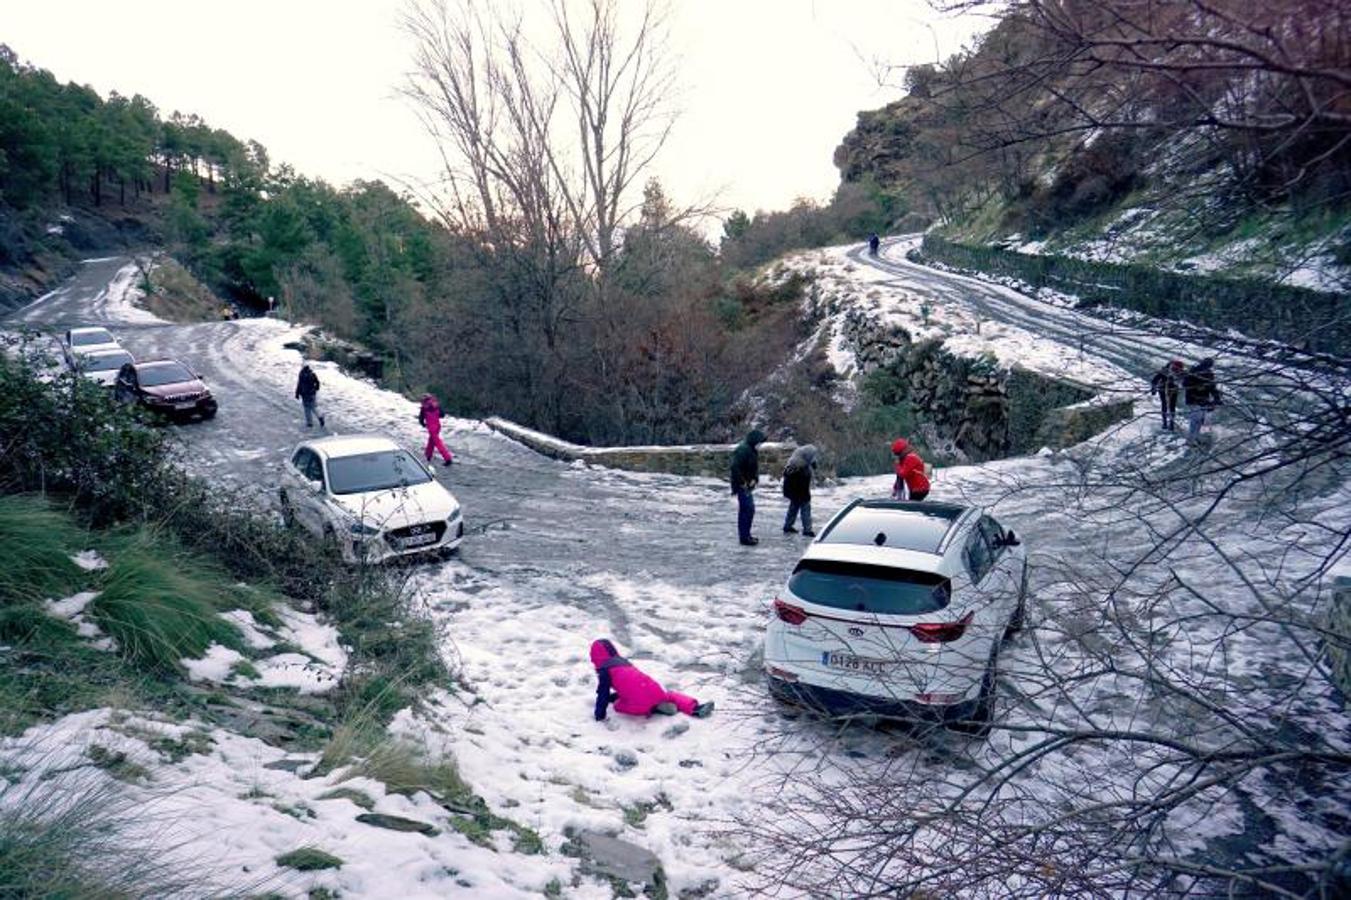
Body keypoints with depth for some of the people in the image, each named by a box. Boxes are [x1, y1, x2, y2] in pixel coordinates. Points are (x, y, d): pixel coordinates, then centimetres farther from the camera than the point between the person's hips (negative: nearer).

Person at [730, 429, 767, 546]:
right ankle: (744, 537, -3)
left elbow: (755, 467, 18)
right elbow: (735, 467, -28)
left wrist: (755, 479, 0)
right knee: (748, 510, -8)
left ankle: (745, 535, 27)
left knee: (744, 510, 16)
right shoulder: (743, 450, -21)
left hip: (747, 485, 10)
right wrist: (742, 483, -21)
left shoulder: (753, 450, 11)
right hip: (742, 486, -10)